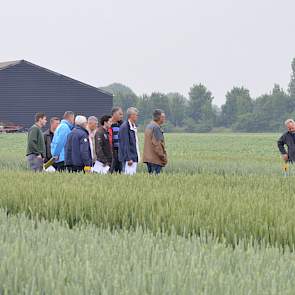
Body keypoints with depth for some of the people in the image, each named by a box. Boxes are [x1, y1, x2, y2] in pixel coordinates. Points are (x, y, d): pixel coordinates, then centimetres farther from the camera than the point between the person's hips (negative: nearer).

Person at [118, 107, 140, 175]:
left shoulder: (133, 126, 15)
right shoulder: (125, 127, -14)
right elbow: (125, 144, -17)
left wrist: (137, 156, 17)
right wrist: (128, 159, -20)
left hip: (134, 157, 9)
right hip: (129, 158, -9)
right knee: (129, 175, -11)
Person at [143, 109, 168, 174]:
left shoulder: (149, 126, 16)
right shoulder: (156, 127, -14)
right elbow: (157, 144, -19)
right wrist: (163, 157, -14)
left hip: (148, 158, 10)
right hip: (155, 159, -10)